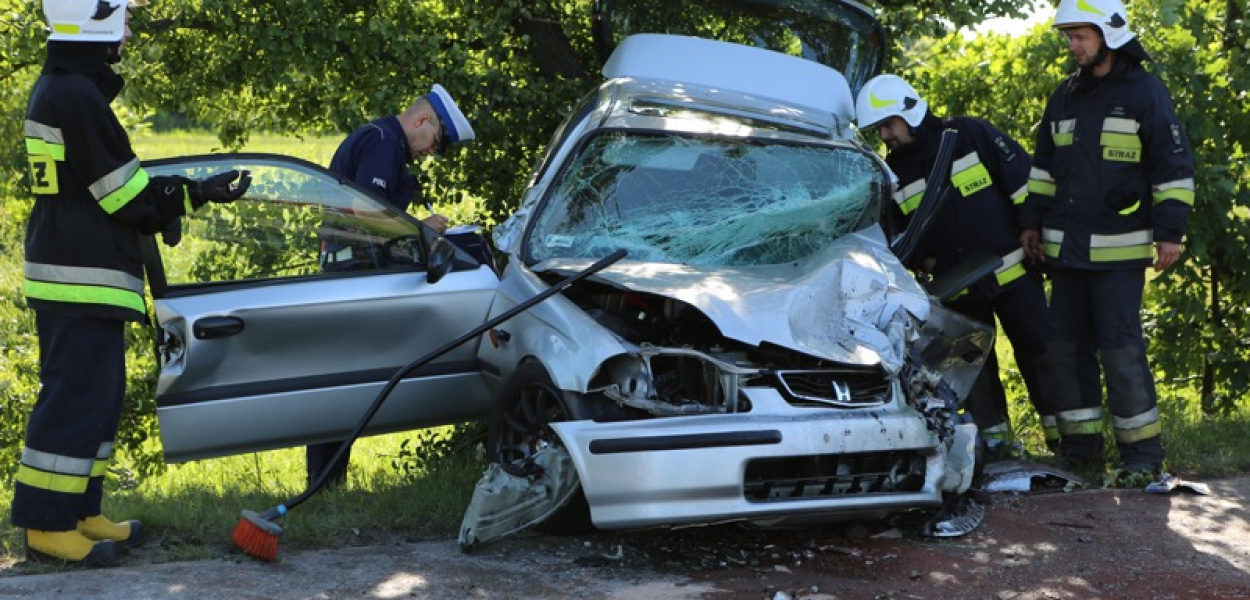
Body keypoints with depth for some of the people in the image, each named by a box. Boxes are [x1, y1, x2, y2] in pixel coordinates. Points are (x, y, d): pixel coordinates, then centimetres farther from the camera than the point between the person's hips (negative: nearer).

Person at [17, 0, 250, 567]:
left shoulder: (55, 88, 15)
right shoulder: (78, 95, -18)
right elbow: (125, 195, -16)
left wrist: (182, 190, 13)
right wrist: (200, 193, -4)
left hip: (69, 274, 11)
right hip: (84, 279, -11)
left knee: (97, 395, 15)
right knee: (77, 397, -7)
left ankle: (78, 515, 21)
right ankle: (47, 526, -3)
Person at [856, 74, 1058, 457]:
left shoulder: (970, 135, -7)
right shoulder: (893, 174, 4)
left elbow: (1023, 178, -4)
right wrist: (922, 260, -3)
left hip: (1012, 270, -4)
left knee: (1038, 352, 2)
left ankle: (1064, 434, 11)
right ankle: (994, 437, 15)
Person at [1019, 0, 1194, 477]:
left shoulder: (1144, 92, -3)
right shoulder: (1065, 97, 15)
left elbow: (1174, 166, -4)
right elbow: (1044, 165, 24)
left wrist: (1170, 232, -9)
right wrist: (1033, 222, 18)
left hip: (1119, 249, -6)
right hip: (1066, 247, 6)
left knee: (1120, 347, -9)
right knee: (1066, 344, 6)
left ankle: (1141, 447, 1)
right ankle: (1081, 442, 15)